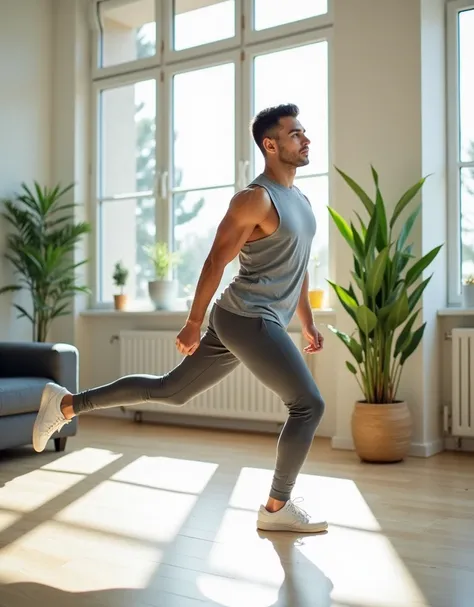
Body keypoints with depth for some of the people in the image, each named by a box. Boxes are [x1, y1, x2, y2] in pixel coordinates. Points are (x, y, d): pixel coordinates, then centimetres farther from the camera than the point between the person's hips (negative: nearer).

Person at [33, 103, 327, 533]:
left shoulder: (301, 200, 17)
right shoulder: (255, 199, -14)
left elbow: (298, 267, 23)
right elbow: (215, 262, -14)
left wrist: (308, 322, 22)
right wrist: (193, 324, -13)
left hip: (246, 321, 9)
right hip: (248, 319, -9)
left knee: (169, 389, 14)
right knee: (309, 405, -5)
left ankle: (67, 404, 21)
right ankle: (277, 509, 7)